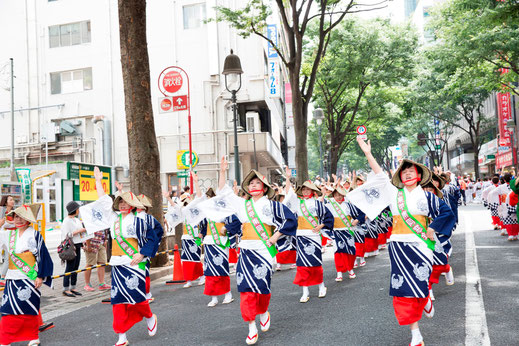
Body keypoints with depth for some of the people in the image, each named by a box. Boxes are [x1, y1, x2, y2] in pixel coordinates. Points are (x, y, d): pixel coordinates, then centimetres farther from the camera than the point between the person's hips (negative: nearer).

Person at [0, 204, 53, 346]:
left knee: (30, 309, 1)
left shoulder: (35, 235, -2)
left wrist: (40, 276, -8)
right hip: (12, 279, 4)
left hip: (30, 279, -4)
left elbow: (43, 256, -3)